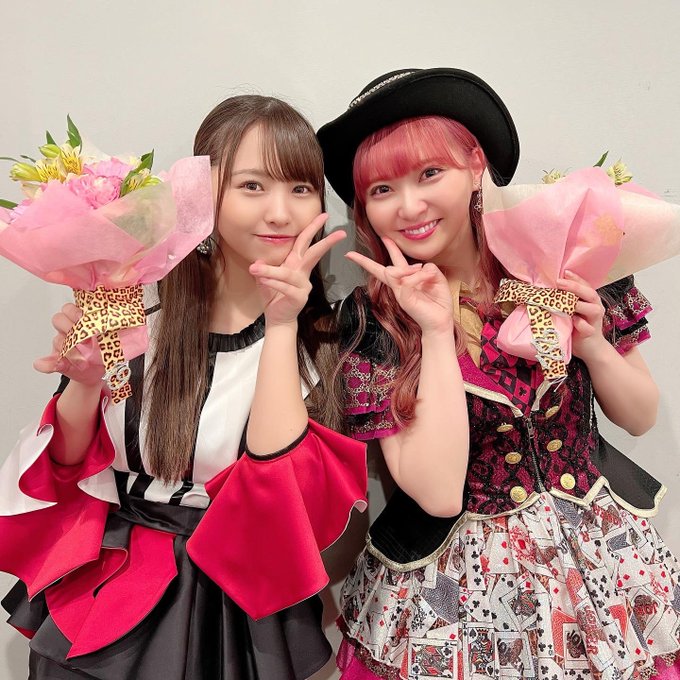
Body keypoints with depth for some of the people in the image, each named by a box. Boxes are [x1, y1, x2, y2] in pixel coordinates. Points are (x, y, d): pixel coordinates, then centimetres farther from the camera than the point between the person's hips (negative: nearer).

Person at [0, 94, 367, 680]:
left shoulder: (330, 338, -13)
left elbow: (294, 493, -23)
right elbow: (68, 467, -1)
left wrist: (281, 328, -26)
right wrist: (86, 384, -20)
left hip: (239, 607, -1)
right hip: (103, 593, 2)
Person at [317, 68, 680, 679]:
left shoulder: (561, 262, -10)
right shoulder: (370, 319, -14)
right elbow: (437, 493, -21)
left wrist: (593, 345, -19)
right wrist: (438, 332, -25)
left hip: (603, 555, 3)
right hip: (462, 581, -2)